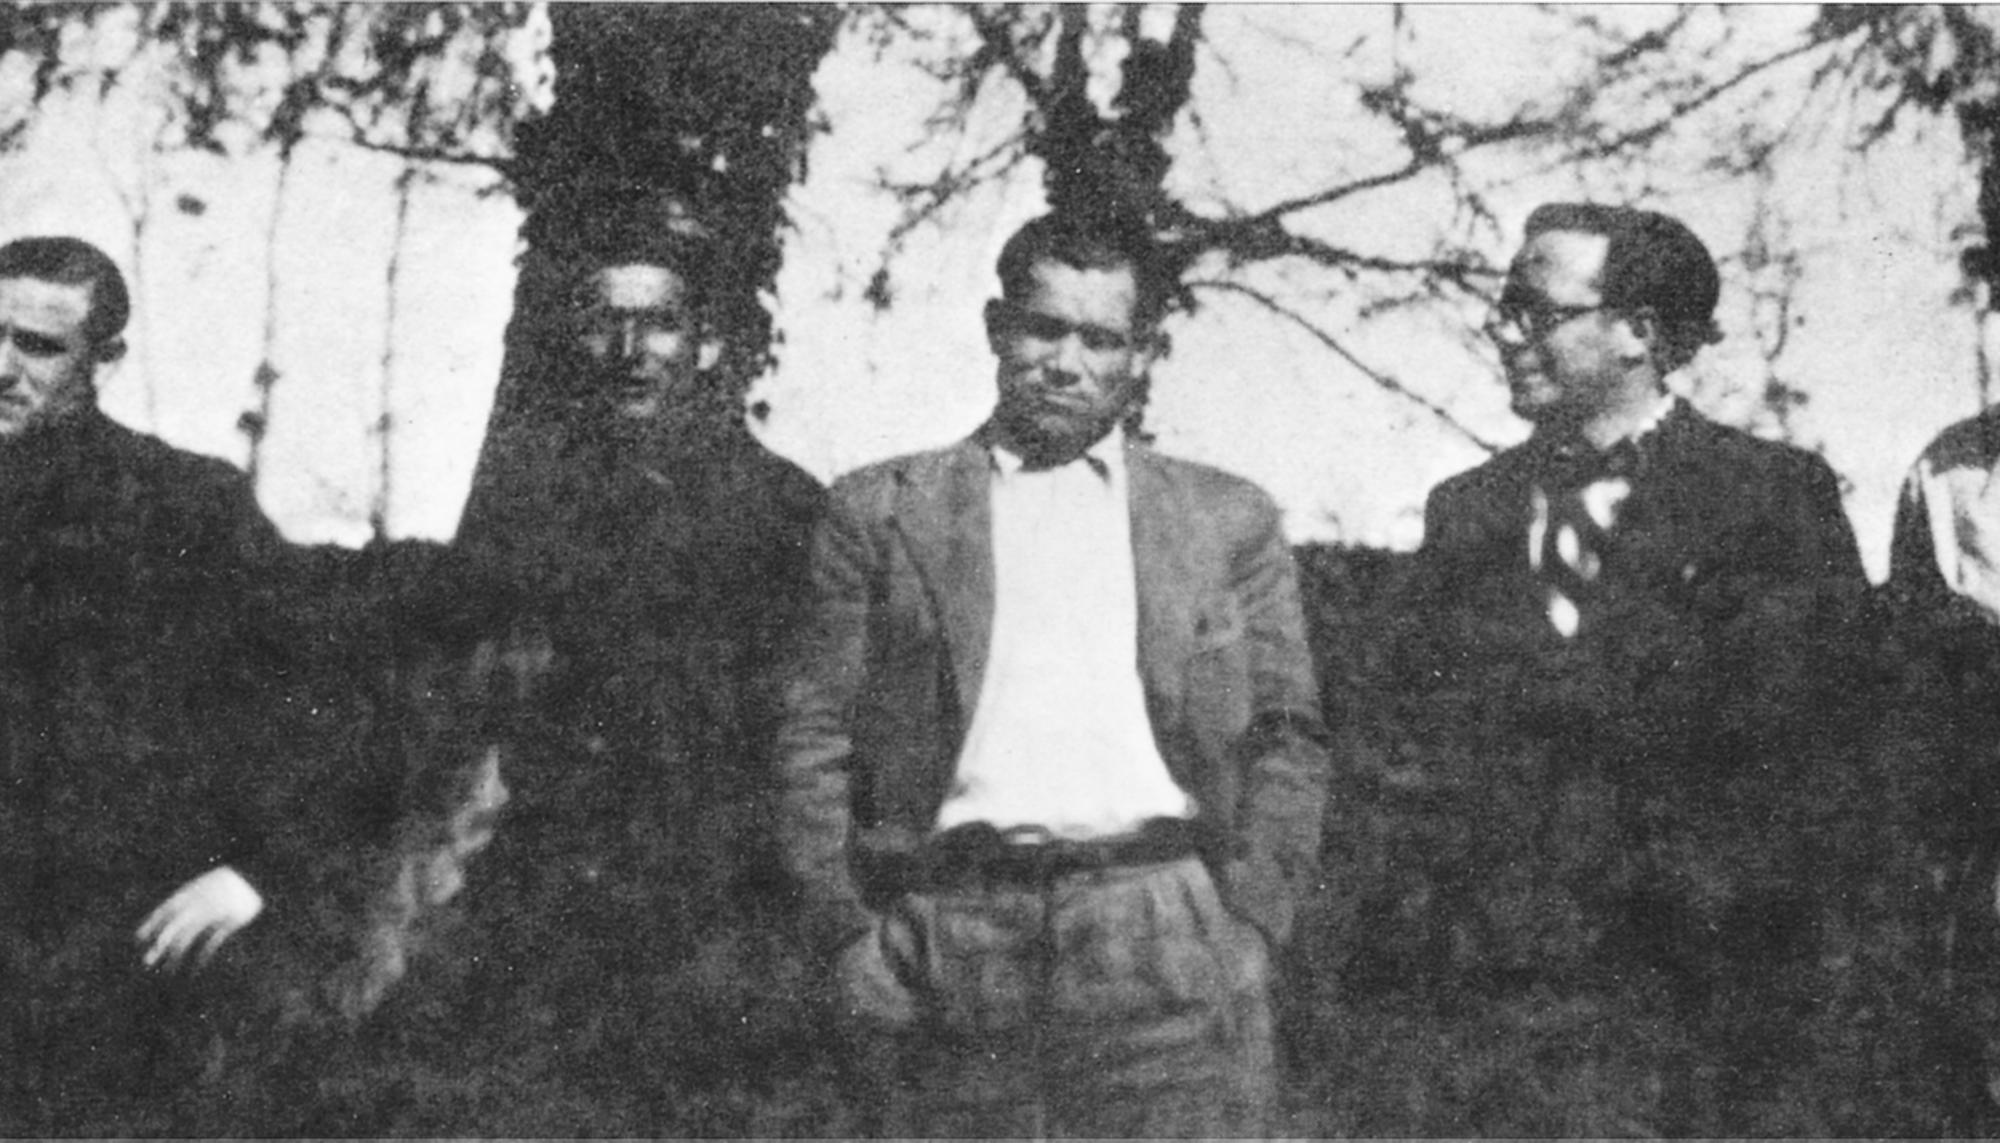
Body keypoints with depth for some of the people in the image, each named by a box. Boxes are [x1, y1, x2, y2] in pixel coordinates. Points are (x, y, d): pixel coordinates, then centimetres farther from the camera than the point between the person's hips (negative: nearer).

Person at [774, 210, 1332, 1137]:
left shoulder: (1228, 520, 14)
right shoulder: (882, 511, 11)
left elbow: (1288, 740, 12)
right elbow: (816, 741, 8)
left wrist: (1248, 921, 0)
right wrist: (847, 934, -2)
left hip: (1166, 951, 0)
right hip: (950, 942, 0)